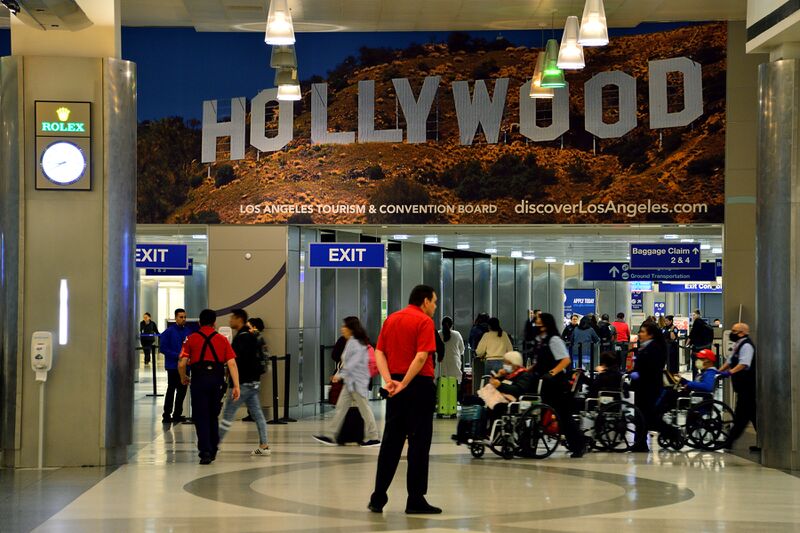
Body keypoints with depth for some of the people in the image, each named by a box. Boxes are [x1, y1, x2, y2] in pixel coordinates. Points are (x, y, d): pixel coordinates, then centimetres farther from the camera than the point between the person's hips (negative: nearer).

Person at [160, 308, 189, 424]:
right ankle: (166, 415, 4)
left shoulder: (187, 331, 6)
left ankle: (177, 414, 20)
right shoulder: (169, 332, -8)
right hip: (173, 366, -5)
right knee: (171, 390, -2)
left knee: (182, 390, 10)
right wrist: (177, 355, -16)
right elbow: (163, 348, -10)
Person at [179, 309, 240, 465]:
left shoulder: (191, 339, 2)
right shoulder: (222, 340, 7)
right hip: (217, 380, 3)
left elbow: (182, 364, -3)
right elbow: (232, 364, -1)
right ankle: (213, 450, 26)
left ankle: (205, 452, -10)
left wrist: (183, 378, 17)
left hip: (199, 380, -3)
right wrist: (236, 386, -2)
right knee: (213, 416, 18)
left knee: (201, 417, 1)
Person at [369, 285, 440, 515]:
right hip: (419, 385, -6)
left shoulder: (391, 319, 12)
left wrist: (389, 380, -5)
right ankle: (415, 500, 1)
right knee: (418, 443, 0)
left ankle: (378, 498, 9)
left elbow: (379, 353, 5)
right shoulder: (424, 322, -8)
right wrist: (404, 383, -17)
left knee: (390, 442, 10)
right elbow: (421, 356, -19)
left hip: (396, 388, 6)